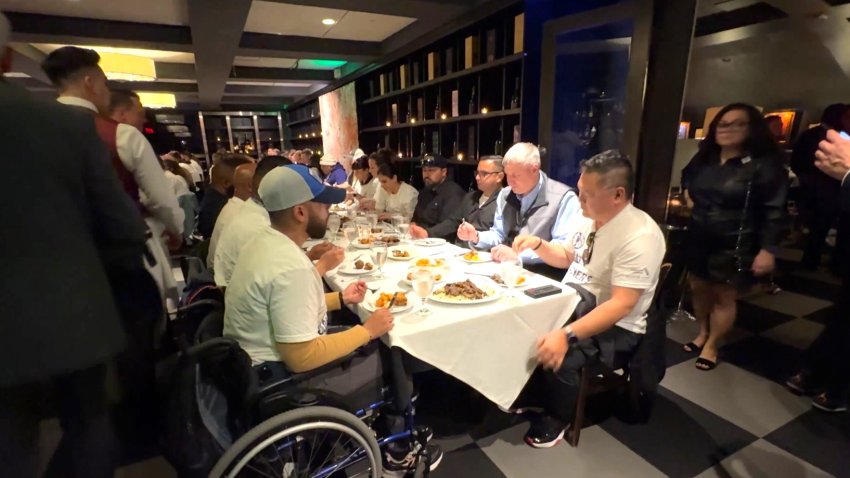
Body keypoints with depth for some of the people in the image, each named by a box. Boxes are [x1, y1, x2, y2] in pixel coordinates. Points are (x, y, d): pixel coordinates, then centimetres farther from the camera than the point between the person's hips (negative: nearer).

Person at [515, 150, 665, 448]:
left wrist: (567, 335, -38)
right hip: (571, 305, 8)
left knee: (559, 357, -29)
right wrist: (538, 244, -5)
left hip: (614, 326, -8)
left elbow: (621, 305, -30)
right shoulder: (587, 217, 0)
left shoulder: (640, 237, -25)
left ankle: (556, 418, 3)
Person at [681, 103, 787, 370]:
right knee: (698, 288, 14)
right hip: (697, 240, 5)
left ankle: (712, 346, 24)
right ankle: (702, 333, 36)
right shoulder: (703, 159, 7)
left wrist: (767, 249, -16)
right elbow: (686, 183, 26)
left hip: (734, 246, -5)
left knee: (724, 296, 8)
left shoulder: (764, 165, -9)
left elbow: (774, 212, -12)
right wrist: (685, 197, 5)